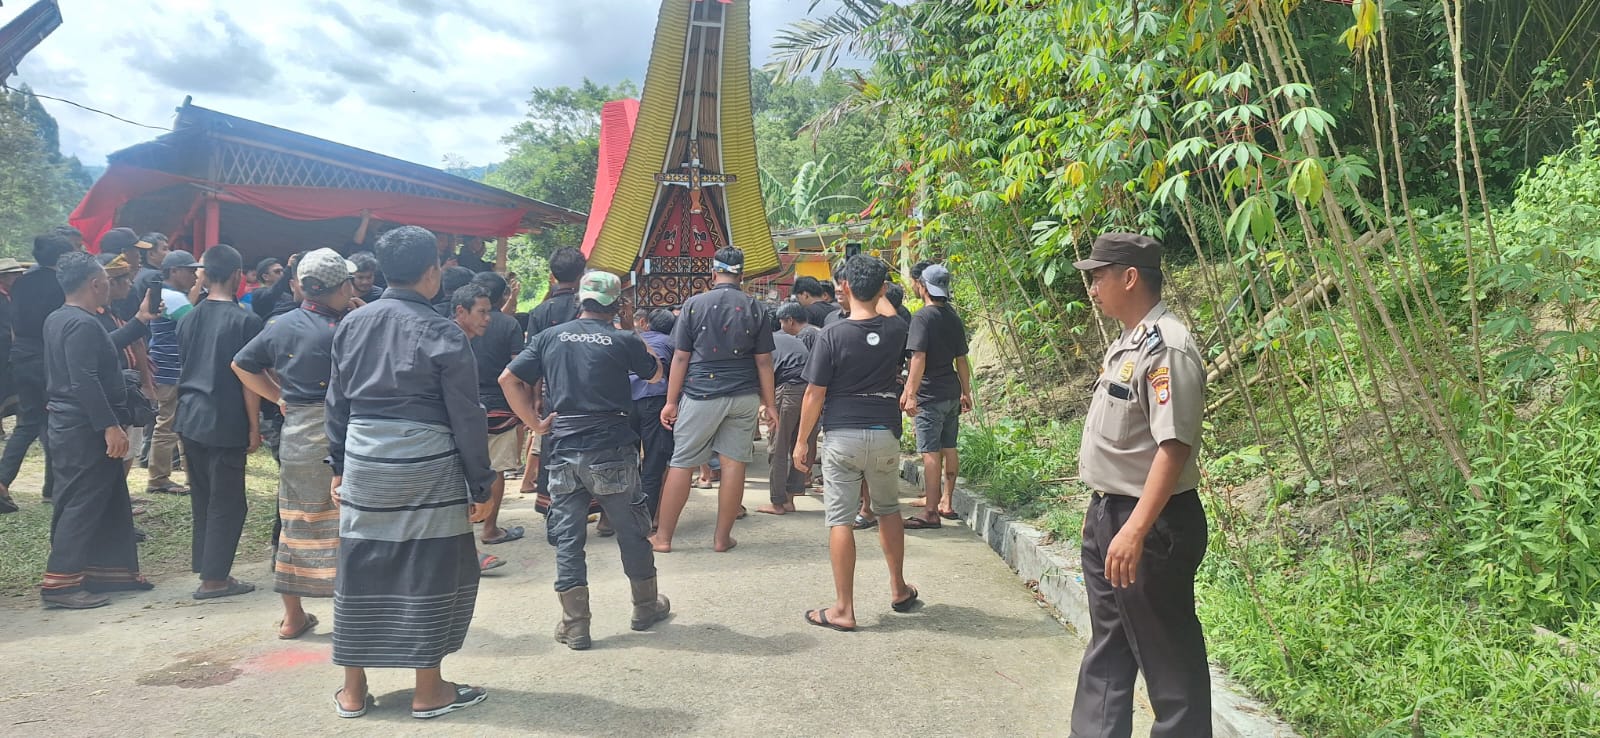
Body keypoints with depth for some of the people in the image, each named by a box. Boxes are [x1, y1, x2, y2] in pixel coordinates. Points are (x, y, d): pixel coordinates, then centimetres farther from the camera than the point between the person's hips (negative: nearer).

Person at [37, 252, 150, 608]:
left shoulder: (58, 319, 13)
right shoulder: (83, 324, -19)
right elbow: (85, 381, -26)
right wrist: (110, 426, -25)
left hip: (71, 425, 10)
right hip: (85, 430, -10)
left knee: (111, 501, 15)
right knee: (83, 503, -4)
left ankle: (109, 569, 22)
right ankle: (60, 583, 2)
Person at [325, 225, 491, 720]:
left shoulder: (351, 325, 6)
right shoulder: (442, 335, -10)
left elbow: (337, 403, 12)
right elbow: (466, 418, -8)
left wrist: (339, 466, 21)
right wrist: (481, 483, -1)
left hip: (364, 462, 5)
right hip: (427, 466, -5)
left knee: (360, 569, 12)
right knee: (429, 572, 6)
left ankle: (353, 691, 24)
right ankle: (429, 691, 15)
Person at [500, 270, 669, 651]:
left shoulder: (550, 337, 4)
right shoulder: (623, 340, -5)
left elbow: (508, 379, 2)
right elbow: (655, 374, 12)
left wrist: (534, 421, 6)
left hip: (564, 452, 2)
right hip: (612, 451, -2)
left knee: (567, 537, 9)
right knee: (631, 531, 14)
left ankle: (575, 626, 13)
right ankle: (646, 606, 29)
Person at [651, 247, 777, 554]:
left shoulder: (694, 304, -2)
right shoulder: (754, 308, 3)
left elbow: (681, 357, -3)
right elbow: (764, 361, 2)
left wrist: (671, 401, 2)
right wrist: (768, 403, 9)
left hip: (701, 394, -2)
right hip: (744, 397, 2)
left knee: (681, 464, 5)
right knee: (734, 463, 6)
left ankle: (663, 537, 10)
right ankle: (722, 538, 12)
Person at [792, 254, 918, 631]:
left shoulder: (832, 336, -12)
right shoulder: (895, 330, -1)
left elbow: (814, 395, -9)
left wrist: (801, 442, 0)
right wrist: (876, 288, 38)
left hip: (842, 437, -4)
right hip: (885, 434, 4)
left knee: (840, 519, 1)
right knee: (888, 510, 22)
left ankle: (843, 610, 6)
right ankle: (899, 590, 32)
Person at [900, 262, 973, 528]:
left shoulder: (922, 317, -13)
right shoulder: (953, 317, 10)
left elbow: (919, 359, -21)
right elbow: (961, 359, 14)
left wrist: (910, 393, -22)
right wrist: (966, 392, 20)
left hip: (930, 395, -8)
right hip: (952, 393, 8)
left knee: (930, 453, -5)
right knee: (949, 448, 14)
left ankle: (931, 513, -2)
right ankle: (946, 503, 23)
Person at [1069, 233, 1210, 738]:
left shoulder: (1166, 347, -19)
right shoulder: (1126, 344, 11)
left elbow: (1174, 447, -27)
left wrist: (1134, 531, -31)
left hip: (1149, 525, -10)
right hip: (1108, 513, 10)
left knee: (1168, 657, 4)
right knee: (1106, 649, 21)